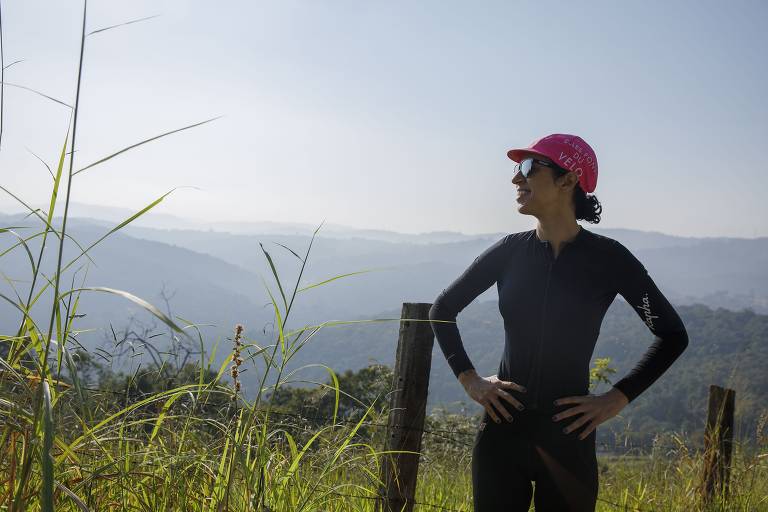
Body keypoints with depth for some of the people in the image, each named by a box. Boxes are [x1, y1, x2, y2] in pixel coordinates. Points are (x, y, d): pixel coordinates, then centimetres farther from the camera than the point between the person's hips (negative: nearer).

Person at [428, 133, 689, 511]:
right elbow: (442, 309, 11)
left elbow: (672, 335, 1)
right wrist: (468, 379, 2)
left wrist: (618, 398, -6)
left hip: (568, 435, -2)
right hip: (502, 428, 2)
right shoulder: (511, 251, 0)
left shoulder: (607, 258, -7)